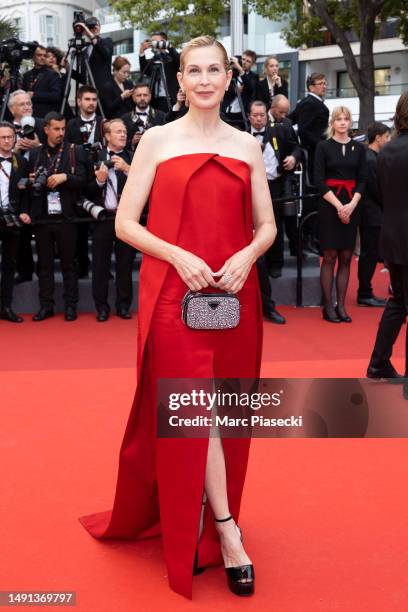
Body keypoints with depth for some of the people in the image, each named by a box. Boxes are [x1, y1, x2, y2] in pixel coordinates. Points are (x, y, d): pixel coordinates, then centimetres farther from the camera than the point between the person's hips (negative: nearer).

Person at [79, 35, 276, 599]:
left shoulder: (247, 146, 11)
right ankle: (227, 534, 2)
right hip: (173, 294, -3)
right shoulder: (157, 140, 3)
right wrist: (177, 256, -15)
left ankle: (194, 520, 28)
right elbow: (125, 223, 0)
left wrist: (247, 255, -10)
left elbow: (266, 226, 12)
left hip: (235, 295, 3)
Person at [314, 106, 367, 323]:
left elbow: (362, 180, 6)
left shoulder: (359, 148, 10)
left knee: (346, 257, 4)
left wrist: (351, 205, -9)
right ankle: (328, 306, 3)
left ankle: (341, 305, 10)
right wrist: (338, 205, -13)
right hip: (329, 206, -3)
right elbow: (319, 180, -5)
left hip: (352, 206, 3)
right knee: (330, 257, -2)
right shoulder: (324, 147, 1)